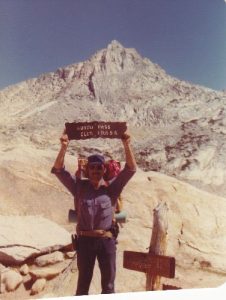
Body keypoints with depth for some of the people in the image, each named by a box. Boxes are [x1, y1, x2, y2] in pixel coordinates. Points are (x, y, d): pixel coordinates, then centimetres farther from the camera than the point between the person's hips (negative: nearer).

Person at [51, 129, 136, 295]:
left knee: (108, 284, 15)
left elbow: (131, 168, -8)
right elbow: (59, 170, -7)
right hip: (85, 240, 0)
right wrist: (64, 147, -21)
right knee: (83, 282, 18)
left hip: (107, 241, 0)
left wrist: (127, 145, -19)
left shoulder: (112, 188, 0)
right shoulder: (79, 187, 1)